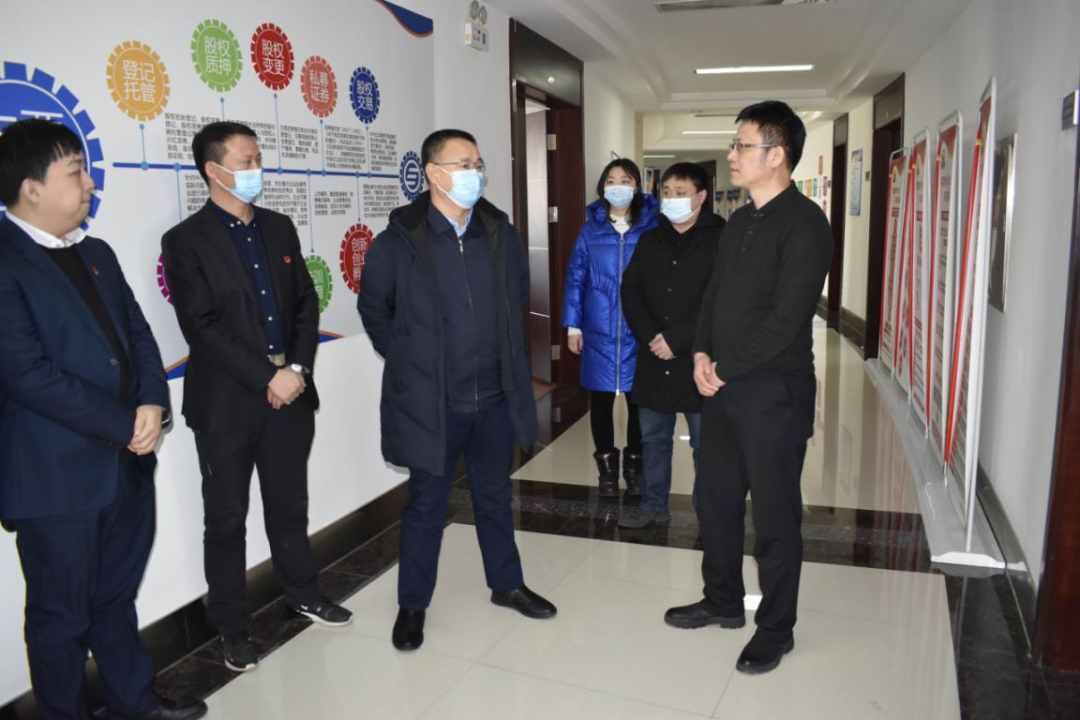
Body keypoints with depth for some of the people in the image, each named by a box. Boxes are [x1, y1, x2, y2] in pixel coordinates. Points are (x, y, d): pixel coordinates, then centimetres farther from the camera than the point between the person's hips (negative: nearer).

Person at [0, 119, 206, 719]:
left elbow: (138, 333, 10)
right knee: (62, 615, 12)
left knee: (117, 597, 22)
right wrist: (126, 425, -17)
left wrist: (153, 403, -8)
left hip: (127, 463, 7)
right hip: (55, 476, -7)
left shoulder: (96, 254, 11)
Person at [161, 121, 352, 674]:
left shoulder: (279, 229, 9)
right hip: (226, 402, -4)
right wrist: (267, 379, -17)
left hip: (290, 394, 4)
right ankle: (231, 625, 26)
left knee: (289, 505, 18)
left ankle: (302, 592, 38)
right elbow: (202, 327, -14)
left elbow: (306, 304, 7)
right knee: (226, 519, 9)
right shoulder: (186, 241, -7)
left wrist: (298, 368, -7)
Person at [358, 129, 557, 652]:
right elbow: (373, 308, 3)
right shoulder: (399, 240, -9)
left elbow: (518, 295, 18)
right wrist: (406, 357, 3)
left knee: (495, 496, 19)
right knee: (427, 505, 9)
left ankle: (506, 583, 38)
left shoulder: (500, 233, 3)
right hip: (431, 401, -4)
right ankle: (412, 604, 28)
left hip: (495, 396, 4)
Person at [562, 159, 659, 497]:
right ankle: (607, 467, 24)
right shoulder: (590, 231, 3)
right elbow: (575, 279, 5)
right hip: (599, 332, 1)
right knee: (601, 400, 9)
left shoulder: (652, 229, -1)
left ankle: (635, 464, 26)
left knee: (639, 400, 8)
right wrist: (572, 326, 0)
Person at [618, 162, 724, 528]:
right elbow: (631, 291, 6)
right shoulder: (650, 240, 11)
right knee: (653, 437, 15)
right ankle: (653, 504, 29)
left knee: (706, 442, 5)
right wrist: (650, 336, -9)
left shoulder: (720, 240, -6)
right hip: (653, 359, 5)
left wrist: (677, 340, -16)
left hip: (698, 359, -5)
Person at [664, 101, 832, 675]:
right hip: (722, 386, 8)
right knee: (717, 499, 17)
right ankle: (723, 601, 37)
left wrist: (724, 368, -14)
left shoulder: (804, 224, -14)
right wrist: (702, 354, -2)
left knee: (774, 517, 6)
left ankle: (776, 630, 24)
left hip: (774, 392, -8)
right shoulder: (739, 222, 12)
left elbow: (786, 320, -20)